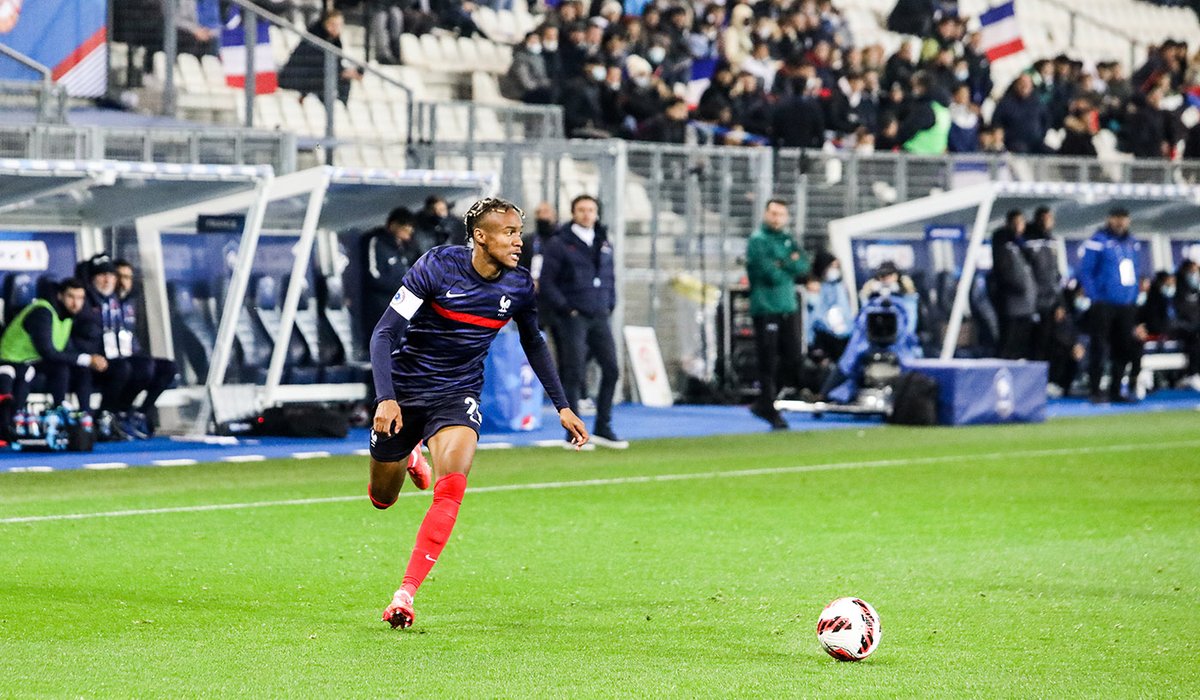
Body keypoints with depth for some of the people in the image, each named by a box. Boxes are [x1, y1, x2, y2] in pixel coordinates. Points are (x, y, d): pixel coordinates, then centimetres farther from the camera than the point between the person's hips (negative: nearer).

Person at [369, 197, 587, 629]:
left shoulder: (519, 286, -7)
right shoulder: (437, 266, -19)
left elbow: (533, 343, 14)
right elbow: (385, 333, -18)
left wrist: (562, 406, 11)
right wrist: (386, 398, -30)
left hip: (457, 396, 1)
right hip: (404, 392, -1)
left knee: (450, 487, -25)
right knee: (382, 499, 14)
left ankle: (405, 595, -23)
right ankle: (405, 458, 52)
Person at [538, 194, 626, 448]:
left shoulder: (604, 243, 14)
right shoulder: (559, 244, -4)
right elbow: (545, 282, -6)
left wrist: (610, 304, 11)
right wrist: (565, 308, -11)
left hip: (600, 317, 5)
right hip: (573, 318, -5)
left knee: (611, 369, 0)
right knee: (574, 374, -5)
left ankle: (602, 428, 11)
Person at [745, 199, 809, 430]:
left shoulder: (787, 240, 15)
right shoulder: (758, 240, -6)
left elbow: (804, 266, 2)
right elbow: (771, 274, -16)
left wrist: (782, 264, -12)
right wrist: (791, 266, -1)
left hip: (789, 307, 7)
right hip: (766, 309, -7)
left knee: (792, 360, 5)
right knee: (769, 363, -5)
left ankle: (764, 404, 19)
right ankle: (770, 411, 2)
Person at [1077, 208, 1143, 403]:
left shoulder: (1133, 244, 14)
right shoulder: (1098, 241, -6)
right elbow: (1085, 271, -7)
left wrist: (1134, 298, 12)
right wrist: (1094, 297, -12)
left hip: (1126, 305, 6)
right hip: (1104, 305, -6)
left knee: (1123, 349, 8)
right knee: (1099, 348, -6)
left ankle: (1115, 391, 16)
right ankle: (1094, 391, -2)